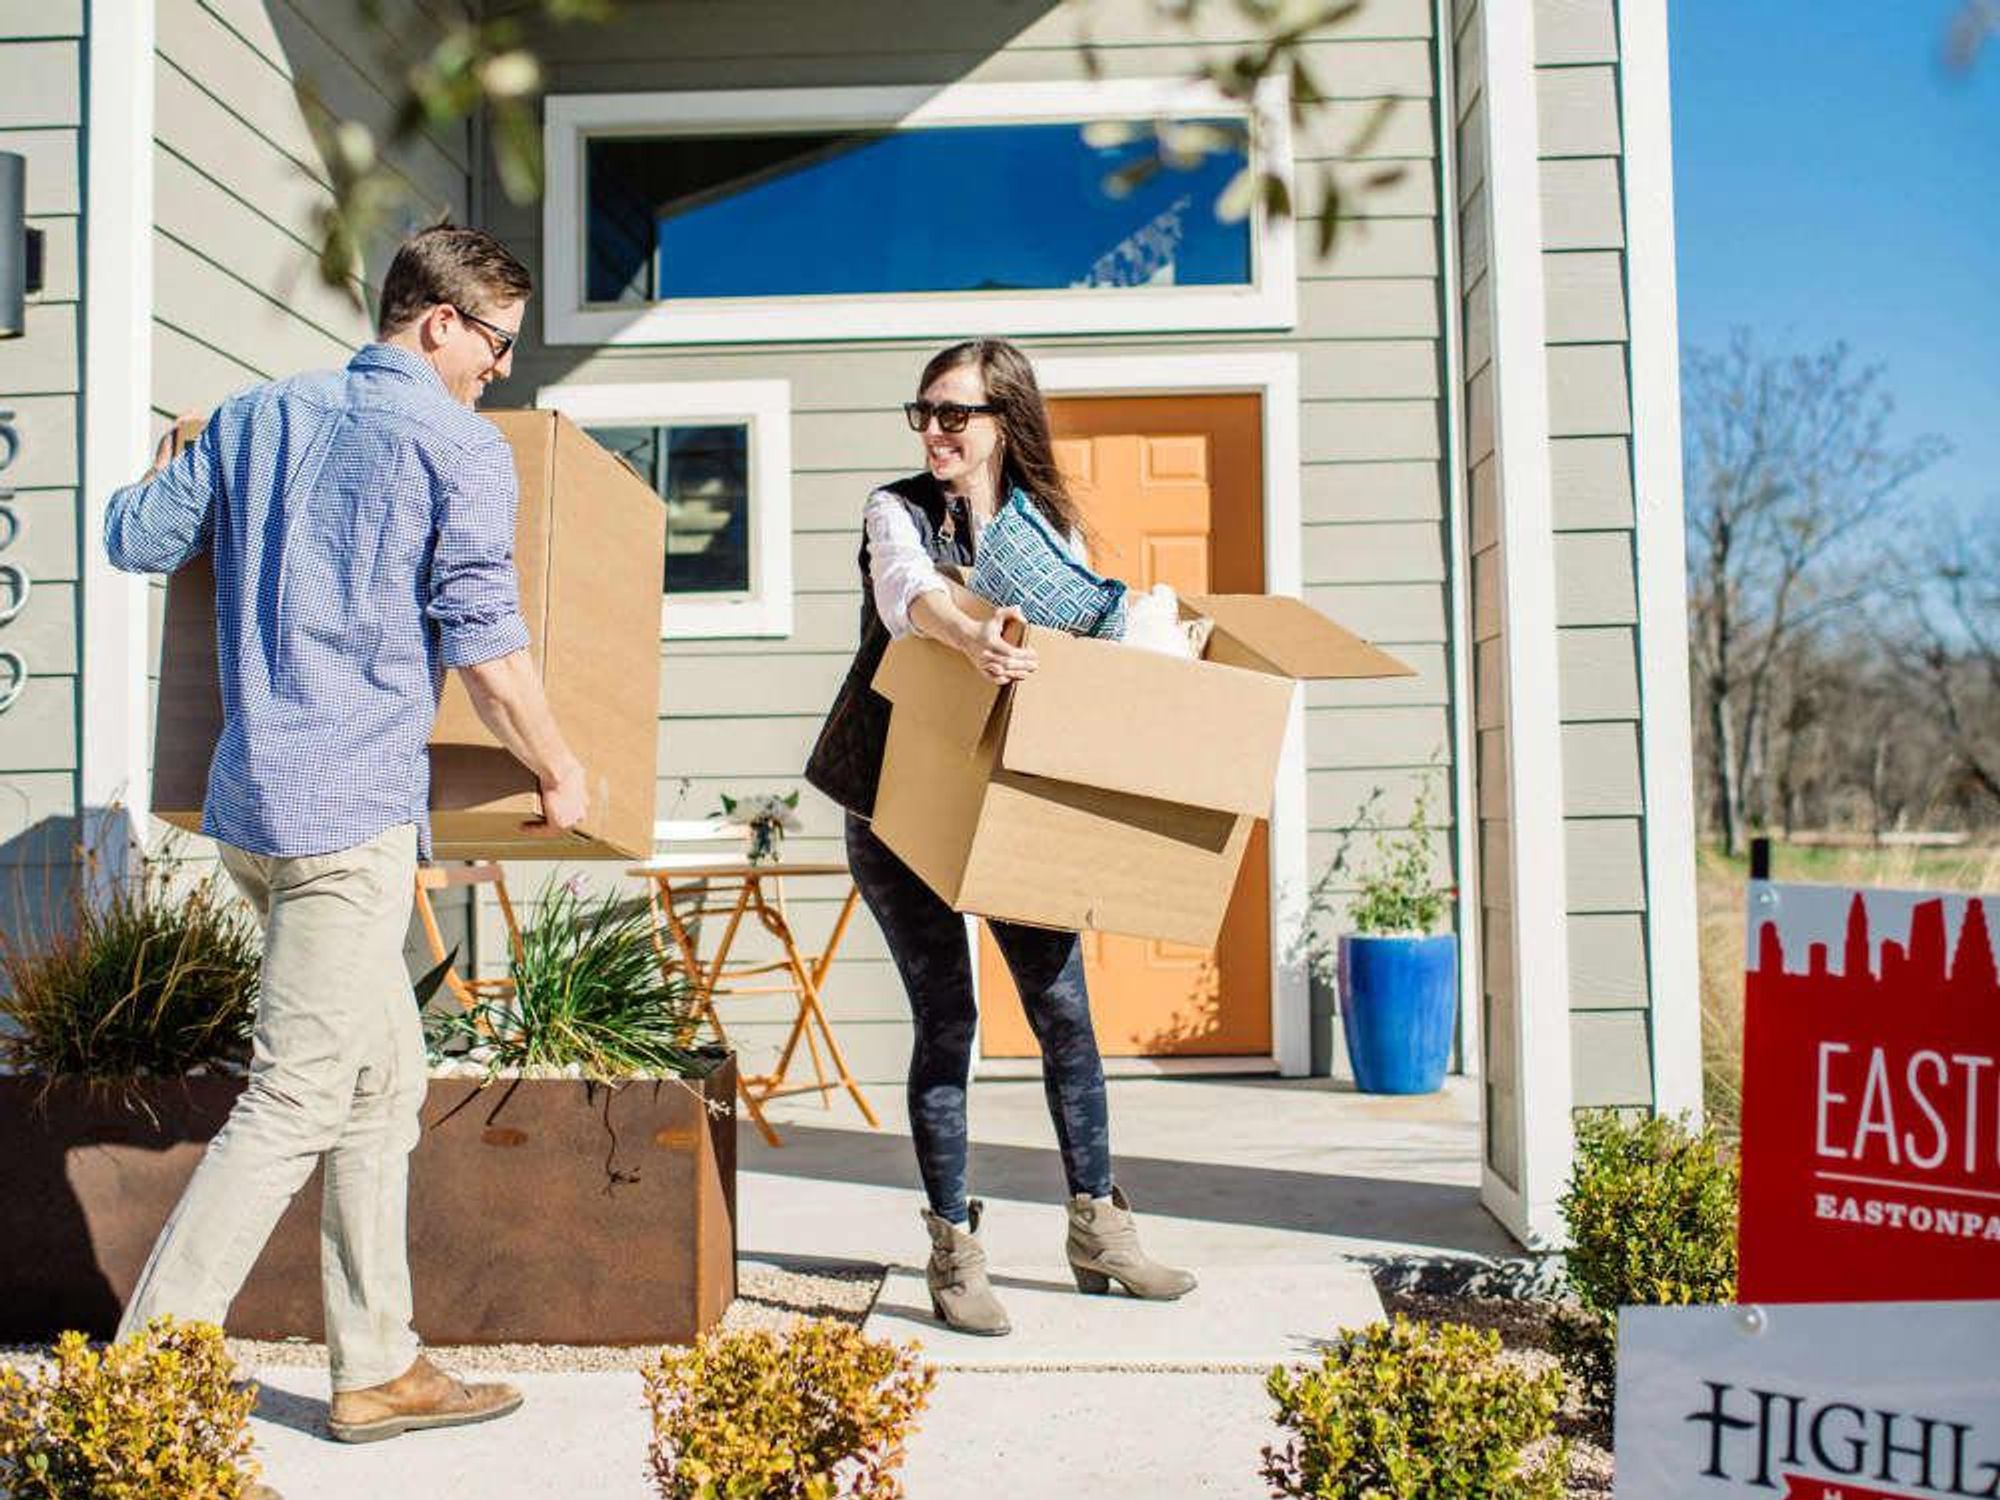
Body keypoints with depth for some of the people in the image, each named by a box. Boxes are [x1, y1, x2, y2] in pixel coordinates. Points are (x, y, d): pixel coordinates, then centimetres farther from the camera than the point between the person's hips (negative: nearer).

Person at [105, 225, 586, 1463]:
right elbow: (486, 645, -9)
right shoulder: (462, 445, -5)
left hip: (252, 802, 8)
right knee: (295, 1104, -3)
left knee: (385, 1084, 15)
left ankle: (378, 1369, 20)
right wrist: (560, 771, 5)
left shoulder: (259, 415, 14)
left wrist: (168, 471, 38)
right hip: (351, 812, -8)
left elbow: (134, 541, 17)